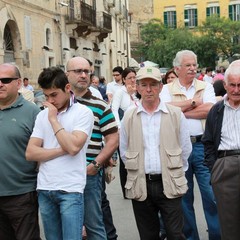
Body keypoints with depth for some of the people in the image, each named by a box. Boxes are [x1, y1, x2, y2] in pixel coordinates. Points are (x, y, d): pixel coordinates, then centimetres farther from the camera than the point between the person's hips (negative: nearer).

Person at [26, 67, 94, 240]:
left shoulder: (83, 112, -5)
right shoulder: (42, 115, 9)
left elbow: (73, 147, -19)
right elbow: (30, 153, 1)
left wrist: (53, 119, -10)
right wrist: (62, 150, -11)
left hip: (70, 190, -5)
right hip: (44, 189, 5)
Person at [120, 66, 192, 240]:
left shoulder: (176, 114, -1)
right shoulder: (129, 116, 2)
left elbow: (185, 148, 6)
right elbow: (124, 150, 11)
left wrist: (174, 172, 9)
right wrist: (137, 171, 10)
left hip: (169, 185, -1)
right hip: (140, 186, 2)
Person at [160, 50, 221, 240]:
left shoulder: (206, 87, 7)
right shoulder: (167, 90, 5)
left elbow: (209, 110, -9)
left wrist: (180, 111, -8)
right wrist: (194, 102, -7)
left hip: (202, 145, 0)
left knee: (212, 194, -1)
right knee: (183, 196, 11)